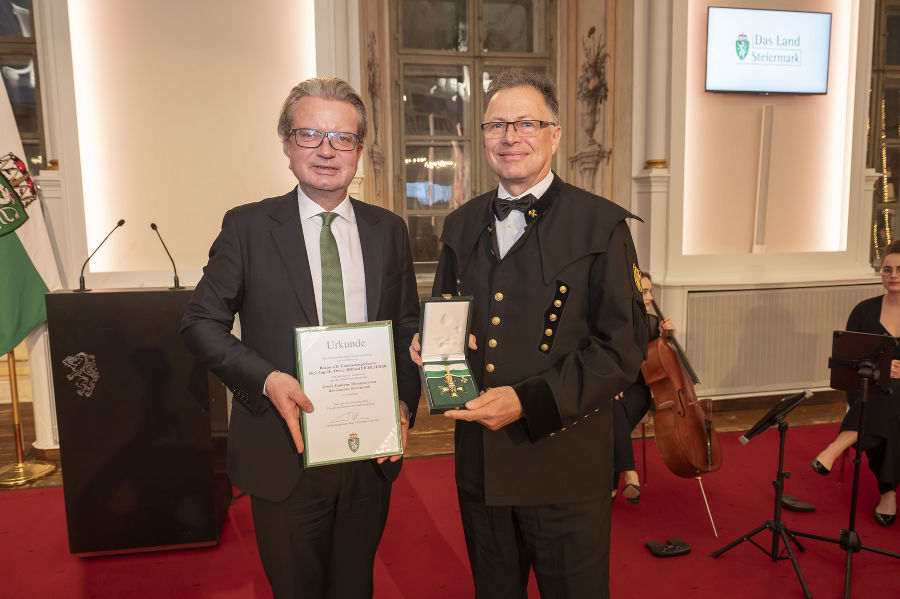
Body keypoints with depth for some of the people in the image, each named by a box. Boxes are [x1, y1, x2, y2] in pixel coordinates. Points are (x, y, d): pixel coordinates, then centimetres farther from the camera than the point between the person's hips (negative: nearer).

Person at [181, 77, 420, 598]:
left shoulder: (390, 230, 3)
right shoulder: (247, 227, -4)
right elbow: (202, 322, -4)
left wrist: (404, 405, -7)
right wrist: (266, 379, -20)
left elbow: (409, 329, 8)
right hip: (284, 457, -2)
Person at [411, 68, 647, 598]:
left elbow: (624, 345, -13)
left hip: (565, 468, -4)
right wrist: (429, 344, -6)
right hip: (479, 465, 5)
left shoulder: (601, 225, -8)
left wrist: (529, 401, -22)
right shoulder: (462, 225, 8)